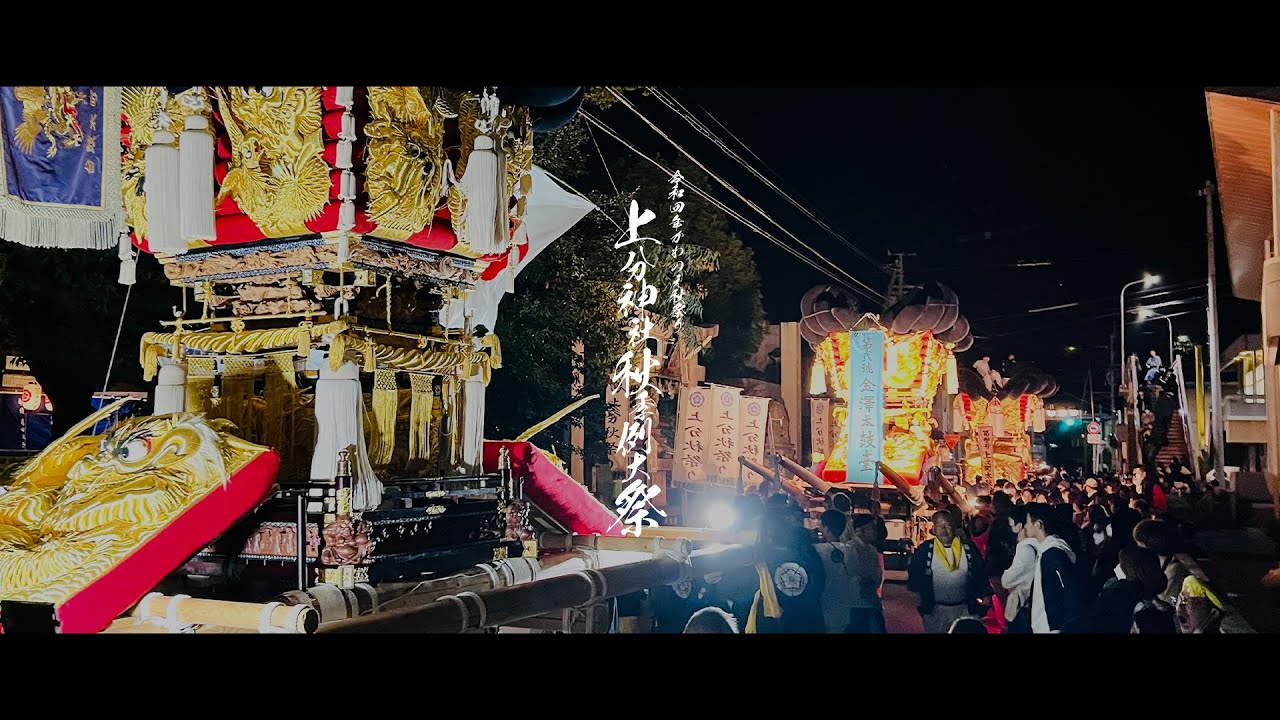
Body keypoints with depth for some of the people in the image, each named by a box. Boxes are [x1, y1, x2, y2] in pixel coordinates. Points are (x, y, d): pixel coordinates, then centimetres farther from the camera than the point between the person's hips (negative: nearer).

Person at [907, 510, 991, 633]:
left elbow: (981, 573, 7)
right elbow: (913, 571, 5)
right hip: (934, 609, 0)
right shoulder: (925, 549, -2)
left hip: (965, 609, 0)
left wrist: (986, 594, 2)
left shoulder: (968, 548, 0)